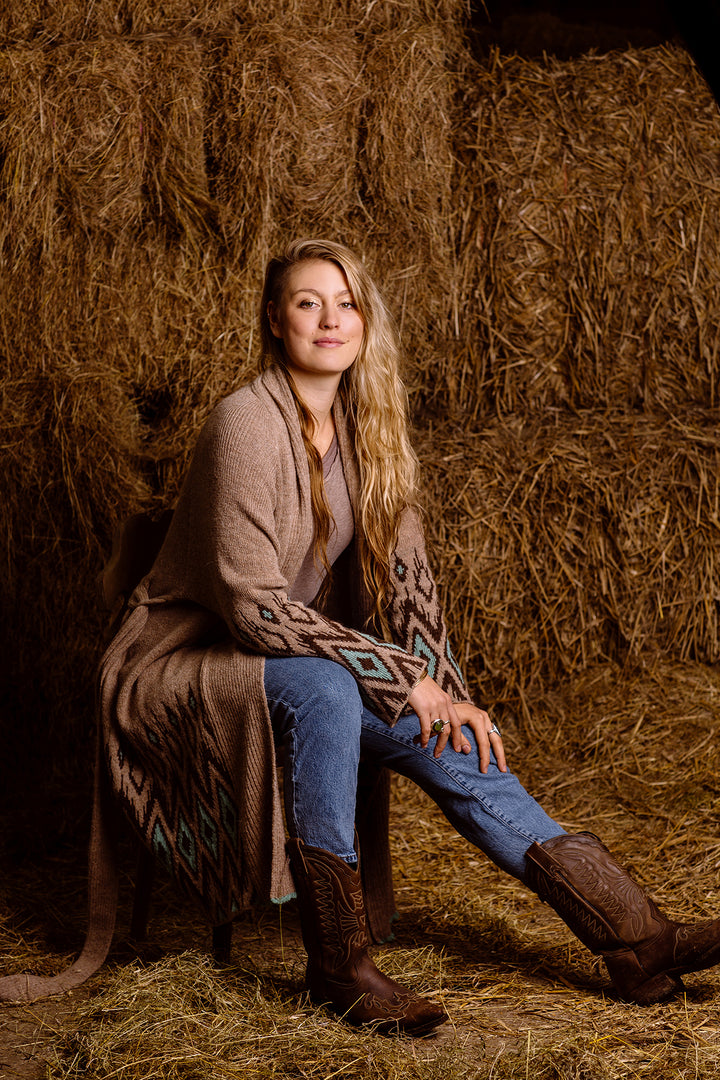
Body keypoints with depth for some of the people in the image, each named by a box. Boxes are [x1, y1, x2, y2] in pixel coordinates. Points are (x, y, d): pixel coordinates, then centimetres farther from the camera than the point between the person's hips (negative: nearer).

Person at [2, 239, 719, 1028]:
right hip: (182, 664, -7)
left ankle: (637, 940, -13)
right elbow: (253, 606, -24)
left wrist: (444, 692, -10)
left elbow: (402, 571, 5)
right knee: (320, 687, -37)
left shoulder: (363, 427, 3)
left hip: (291, 657, 7)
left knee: (449, 745, -14)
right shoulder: (248, 426, -20)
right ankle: (336, 964, -26)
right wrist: (399, 675, -22)